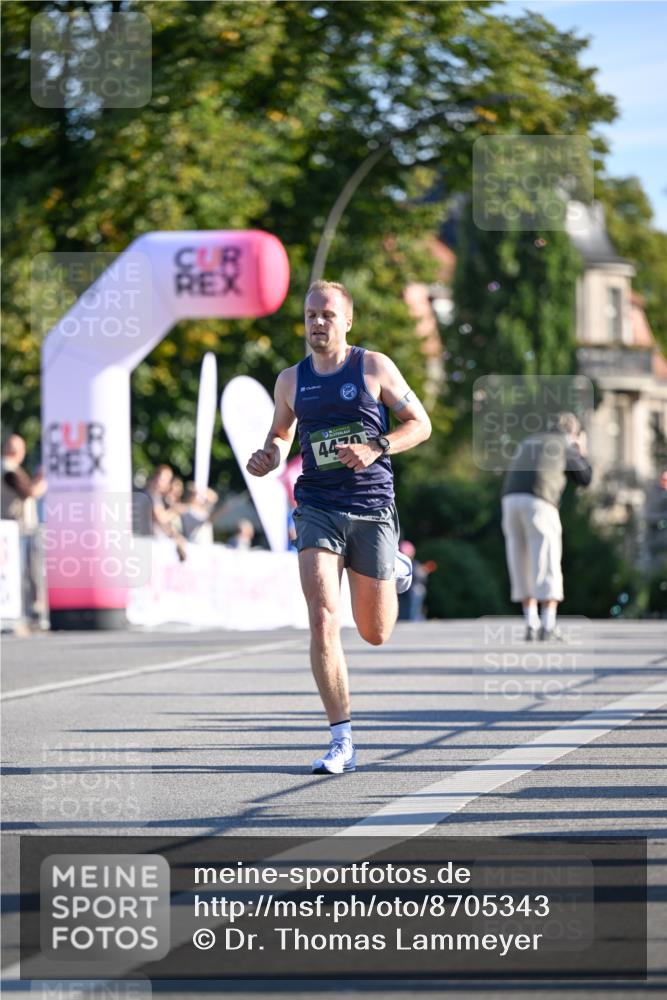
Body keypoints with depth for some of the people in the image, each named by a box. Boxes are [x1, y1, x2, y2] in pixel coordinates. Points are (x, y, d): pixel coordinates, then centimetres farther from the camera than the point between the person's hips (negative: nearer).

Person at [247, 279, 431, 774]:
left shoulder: (374, 367, 0)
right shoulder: (292, 380, 8)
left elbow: (420, 424, 3)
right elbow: (281, 434, 24)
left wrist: (375, 448, -14)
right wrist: (268, 456, 0)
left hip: (372, 509, -1)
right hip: (317, 508, 1)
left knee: (375, 634, 10)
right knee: (323, 622, -17)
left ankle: (395, 568, 47)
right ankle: (342, 742, -12)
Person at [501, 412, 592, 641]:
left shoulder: (528, 442, 29)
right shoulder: (566, 446, 12)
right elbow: (584, 478, 19)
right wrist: (581, 453, 38)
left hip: (511, 501, 5)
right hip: (538, 503, -5)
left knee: (522, 564, 11)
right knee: (547, 563, -2)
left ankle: (531, 624, 9)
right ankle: (548, 626, -7)